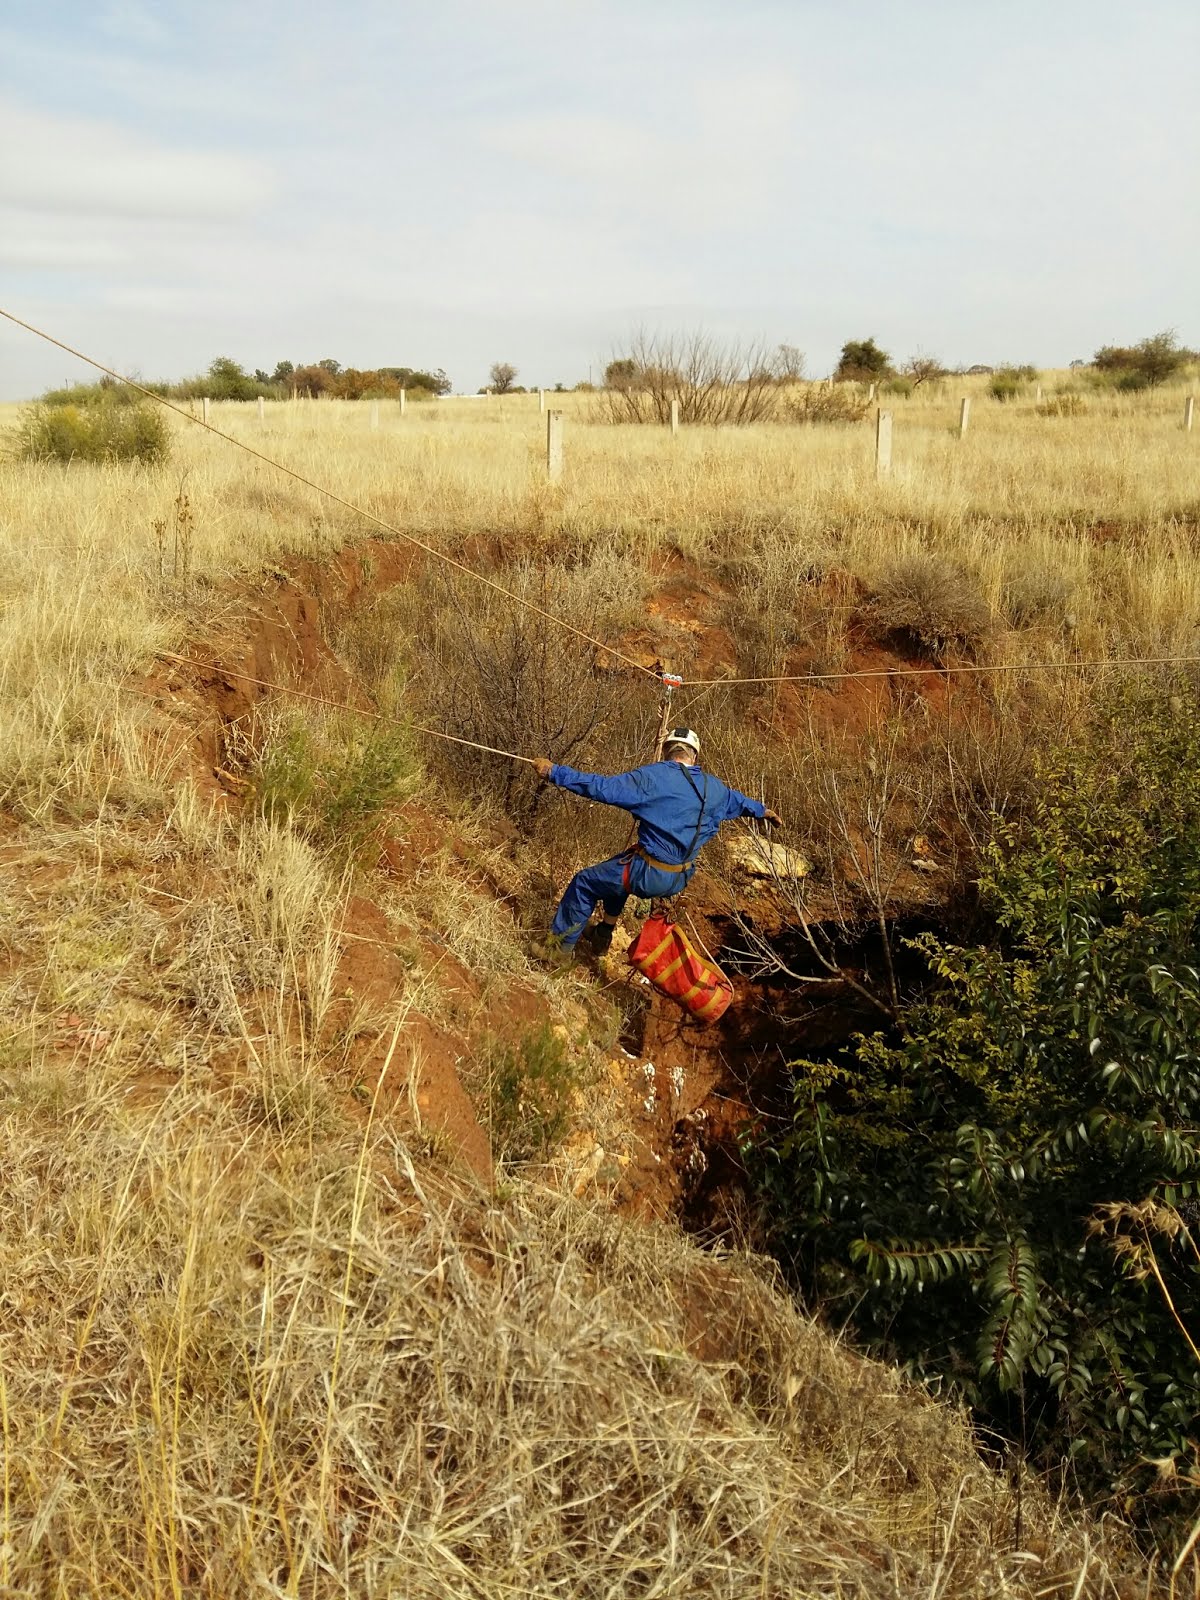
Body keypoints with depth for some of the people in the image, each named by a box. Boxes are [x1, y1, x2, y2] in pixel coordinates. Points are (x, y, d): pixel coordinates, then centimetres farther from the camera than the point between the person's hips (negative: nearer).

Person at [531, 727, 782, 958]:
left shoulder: (652, 777, -14)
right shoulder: (713, 787, 5)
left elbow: (602, 788, -19)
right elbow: (738, 801, 27)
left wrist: (554, 772, -14)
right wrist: (764, 811, 49)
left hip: (648, 876, -7)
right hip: (679, 880, 7)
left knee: (584, 883, 13)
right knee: (617, 869, 34)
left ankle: (556, 950, 19)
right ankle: (603, 935, 39)